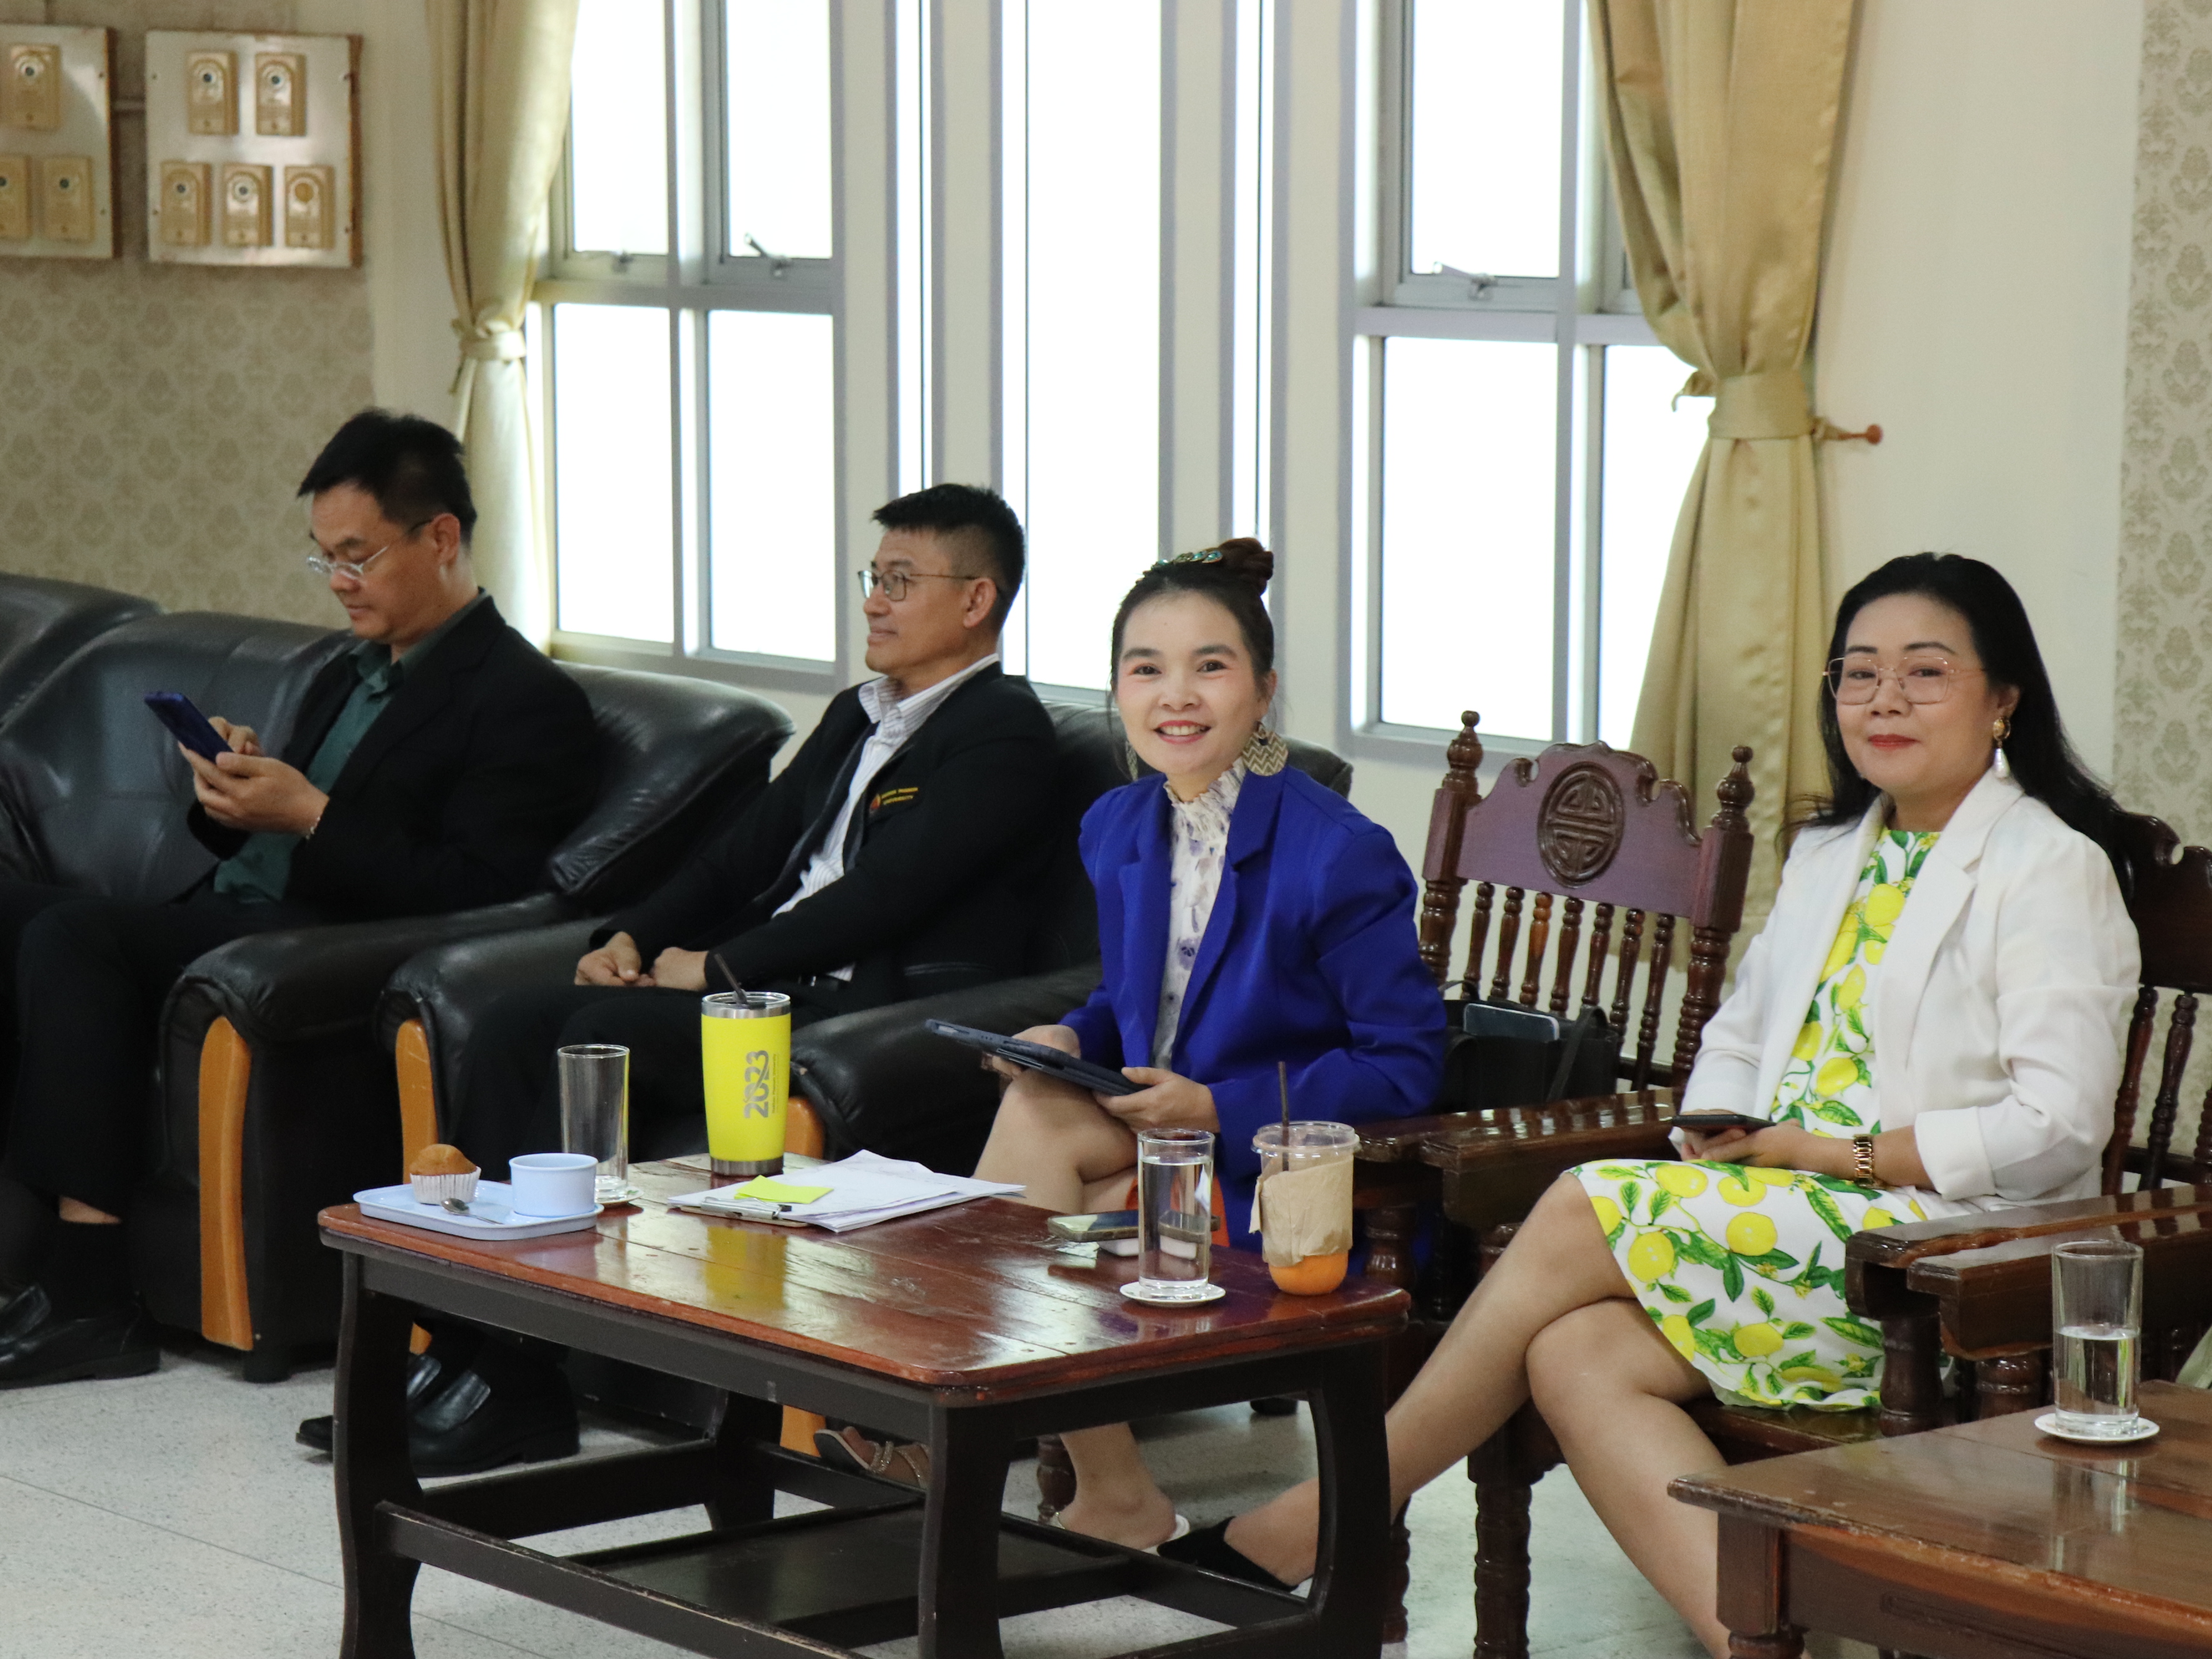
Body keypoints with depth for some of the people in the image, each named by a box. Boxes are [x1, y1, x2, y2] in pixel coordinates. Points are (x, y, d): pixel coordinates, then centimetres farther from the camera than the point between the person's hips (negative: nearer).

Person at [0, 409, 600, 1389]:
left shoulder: (525, 703, -4)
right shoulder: (348, 677, 25)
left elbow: (469, 895, -14)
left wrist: (310, 815, -18)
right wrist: (234, 789, 3)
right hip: (218, 921, 9)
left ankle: (87, 1296, -30)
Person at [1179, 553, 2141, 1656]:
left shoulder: (2053, 868, -4)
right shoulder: (1831, 852, 21)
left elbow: (2057, 1127, -13)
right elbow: (1736, 1038, 25)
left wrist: (1830, 1152, -13)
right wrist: (1719, 1143, 1)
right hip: (1794, 1224, 8)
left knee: (1578, 1214, -19)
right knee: (1573, 1355, -21)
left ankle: (1324, 1522, -10)